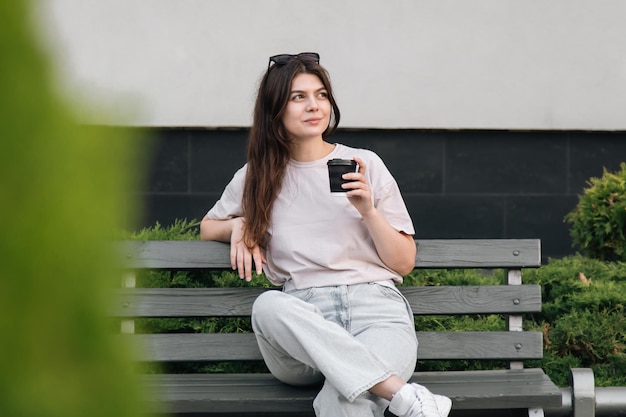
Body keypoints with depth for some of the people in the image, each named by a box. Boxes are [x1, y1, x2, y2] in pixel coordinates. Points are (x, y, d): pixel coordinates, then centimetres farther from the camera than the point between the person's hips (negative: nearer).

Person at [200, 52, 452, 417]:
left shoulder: (366, 164, 13)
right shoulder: (257, 176, 17)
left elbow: (404, 263, 13)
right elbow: (208, 227, 35)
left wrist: (368, 210, -4)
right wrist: (238, 225, 12)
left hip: (376, 308, -3)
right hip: (304, 319, 3)